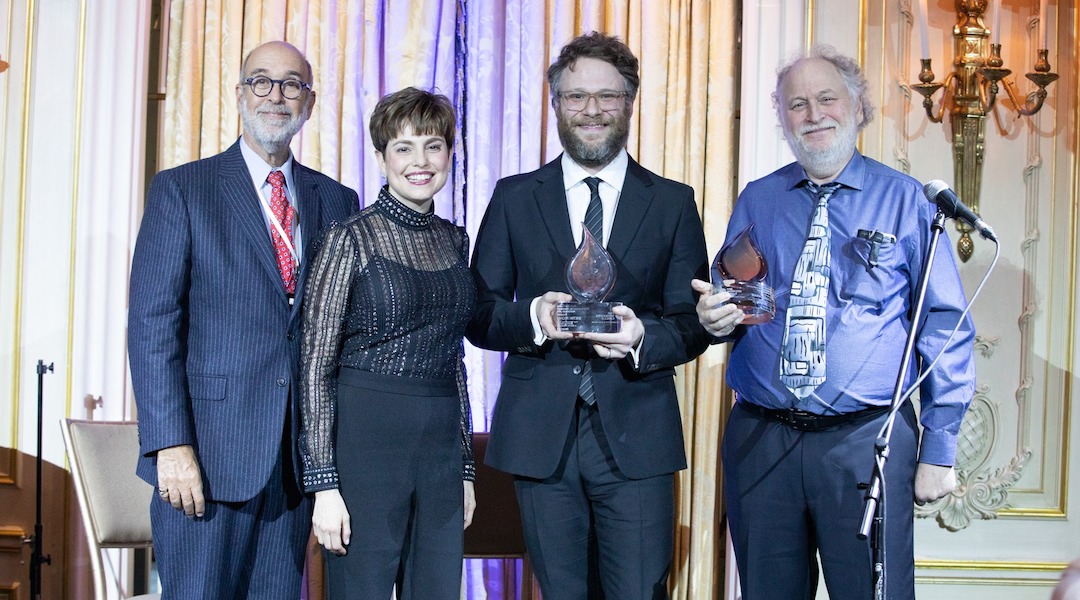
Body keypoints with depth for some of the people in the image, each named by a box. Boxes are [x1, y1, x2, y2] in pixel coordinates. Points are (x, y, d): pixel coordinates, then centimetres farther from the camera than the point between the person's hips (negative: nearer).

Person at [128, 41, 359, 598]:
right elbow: (152, 322, -5)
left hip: (296, 459, 4)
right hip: (209, 454, -3)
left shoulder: (337, 202, 12)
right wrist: (171, 444, -14)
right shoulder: (181, 189, 1)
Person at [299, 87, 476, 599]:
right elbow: (316, 364, -7)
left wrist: (466, 466, 16)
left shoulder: (454, 240, 12)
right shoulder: (352, 239, -6)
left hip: (441, 446, 6)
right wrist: (324, 482, -13)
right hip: (366, 441, -5)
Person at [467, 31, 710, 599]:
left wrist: (644, 338, -17)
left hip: (636, 439, -1)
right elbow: (478, 313, 6)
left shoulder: (673, 202, 8)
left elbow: (693, 321, 5)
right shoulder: (514, 198, 9)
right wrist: (533, 317, -15)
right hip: (540, 436, 1)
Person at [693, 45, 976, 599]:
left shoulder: (903, 200, 1)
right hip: (759, 442, 3)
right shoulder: (755, 201, 10)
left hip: (867, 443, -3)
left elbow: (944, 326, -1)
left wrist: (938, 450, -6)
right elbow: (728, 306, 18)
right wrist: (716, 316, -8)